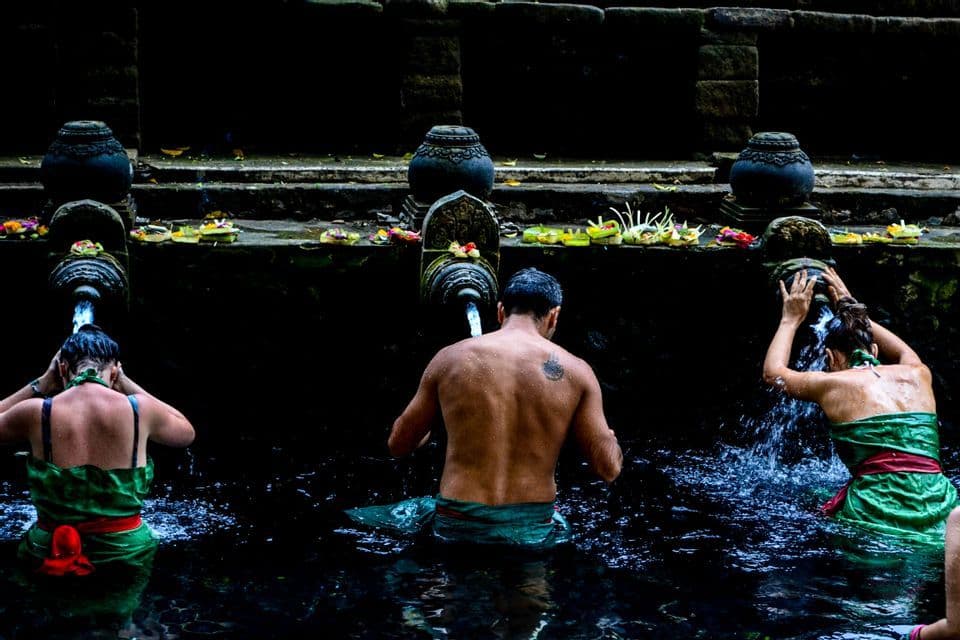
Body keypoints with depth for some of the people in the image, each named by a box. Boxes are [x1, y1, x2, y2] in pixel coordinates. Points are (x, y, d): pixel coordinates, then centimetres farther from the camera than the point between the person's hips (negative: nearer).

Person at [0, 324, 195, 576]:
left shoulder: (37, 413, -10)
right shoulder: (140, 409, -9)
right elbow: (186, 432, 15)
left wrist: (41, 385, 11)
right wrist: (126, 385, 14)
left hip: (48, 553, 1)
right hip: (126, 553, 0)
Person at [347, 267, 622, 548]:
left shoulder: (449, 359, -2)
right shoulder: (575, 371, -4)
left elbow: (398, 444, 9)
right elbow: (609, 469, -1)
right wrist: (610, 439, 23)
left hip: (457, 527, 1)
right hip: (534, 533, 0)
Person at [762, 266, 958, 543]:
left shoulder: (833, 384, 5)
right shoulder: (918, 375, 16)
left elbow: (773, 372, 26)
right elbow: (904, 352, 44)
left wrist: (791, 319, 39)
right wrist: (852, 307, 51)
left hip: (877, 513, -3)